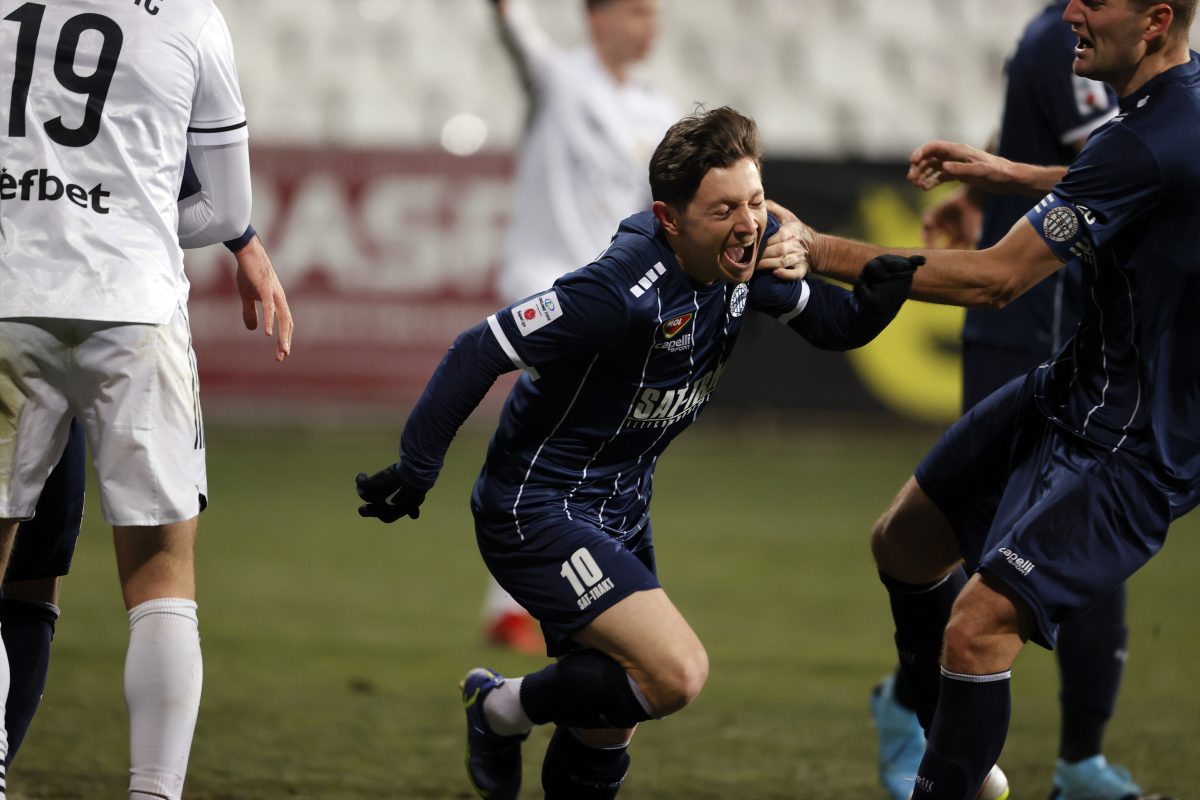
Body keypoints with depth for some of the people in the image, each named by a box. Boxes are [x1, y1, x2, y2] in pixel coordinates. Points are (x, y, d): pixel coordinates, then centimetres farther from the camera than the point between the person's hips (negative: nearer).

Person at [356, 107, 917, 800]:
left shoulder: (746, 260, -7)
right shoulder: (621, 292, -30)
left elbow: (829, 324, 9)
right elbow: (479, 353, -24)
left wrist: (878, 298, -15)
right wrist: (414, 473, -18)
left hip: (619, 508, 9)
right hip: (538, 508, -9)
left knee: (611, 724, 16)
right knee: (677, 672, -23)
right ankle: (505, 709, 0)